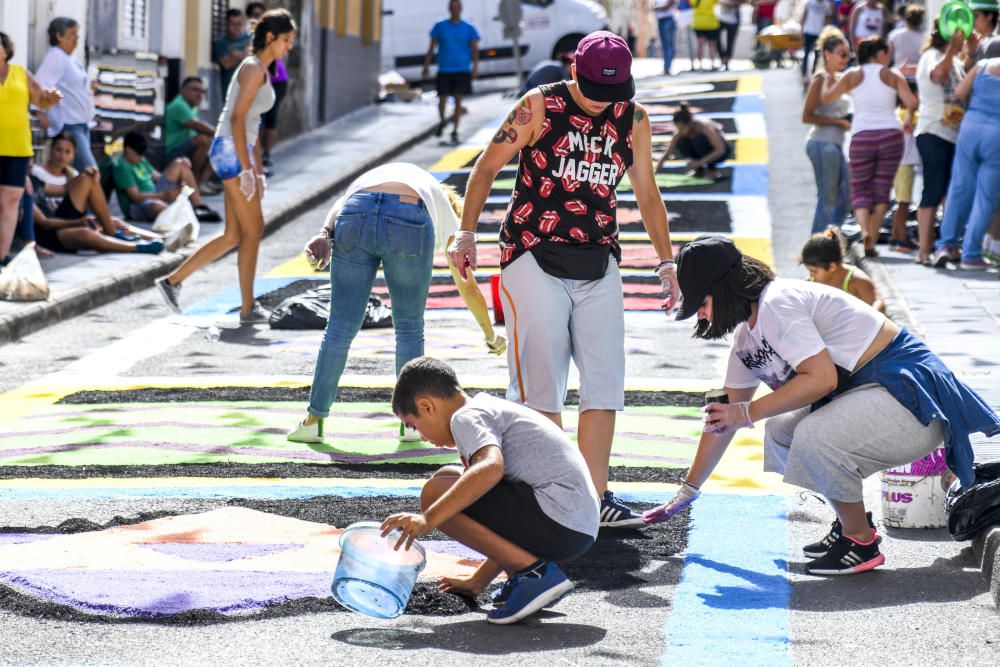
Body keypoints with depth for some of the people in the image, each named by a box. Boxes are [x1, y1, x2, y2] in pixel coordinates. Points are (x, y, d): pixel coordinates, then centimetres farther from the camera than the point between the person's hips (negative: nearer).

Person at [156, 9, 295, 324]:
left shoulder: (260, 70, 19)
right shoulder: (254, 68, -11)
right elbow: (237, 119, -18)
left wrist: (258, 171, 24)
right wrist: (246, 168, -21)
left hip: (239, 153, 10)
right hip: (231, 152, -10)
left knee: (234, 236, 9)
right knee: (253, 230, -4)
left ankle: (173, 280, 12)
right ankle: (248, 308, 2)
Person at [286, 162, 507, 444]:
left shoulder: (372, 177, 43)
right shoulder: (446, 212, 37)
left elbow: (341, 205, 18)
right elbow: (468, 288, 44)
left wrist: (325, 233, 1)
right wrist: (491, 337, 57)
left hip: (355, 214, 2)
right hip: (410, 220, -2)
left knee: (341, 326, 11)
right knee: (409, 328, 18)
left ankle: (314, 421, 17)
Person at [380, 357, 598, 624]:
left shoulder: (467, 416, -5)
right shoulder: (493, 410, 27)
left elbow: (491, 469, -28)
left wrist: (428, 520, -28)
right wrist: (480, 580, 33)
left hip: (559, 520, -10)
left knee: (435, 494, -14)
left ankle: (535, 573, -13)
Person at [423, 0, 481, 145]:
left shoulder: (469, 28, 3)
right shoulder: (440, 26, 5)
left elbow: (475, 49, -2)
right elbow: (432, 48, 10)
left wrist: (475, 65, -18)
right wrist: (426, 66, 5)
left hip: (462, 71, -1)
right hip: (444, 70, 1)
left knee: (458, 101, -4)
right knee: (442, 100, -1)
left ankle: (455, 132, 5)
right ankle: (442, 122, 28)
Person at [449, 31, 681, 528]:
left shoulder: (633, 119, 8)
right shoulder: (538, 107, -4)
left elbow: (647, 194, 17)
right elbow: (487, 167, 2)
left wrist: (666, 261, 14)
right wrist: (466, 235, -3)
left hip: (598, 265, 4)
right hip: (534, 258, -4)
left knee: (605, 382, -1)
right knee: (540, 380, -5)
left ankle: (595, 497, 3)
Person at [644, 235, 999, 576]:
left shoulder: (777, 304, -18)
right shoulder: (746, 337, 13)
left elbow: (822, 378, -27)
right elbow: (721, 416, 21)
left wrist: (748, 413, -20)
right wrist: (688, 490, 24)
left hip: (910, 390, -11)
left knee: (814, 437, -30)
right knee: (780, 432, 15)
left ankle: (861, 542, -10)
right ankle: (852, 523, 19)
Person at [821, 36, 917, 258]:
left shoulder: (853, 75, 8)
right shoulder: (892, 75, 7)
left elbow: (826, 98, 6)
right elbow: (912, 102, -3)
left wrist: (828, 79, 25)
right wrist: (908, 119, 16)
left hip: (862, 136, 0)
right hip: (890, 134, 0)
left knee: (860, 190, 5)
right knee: (882, 190, 7)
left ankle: (865, 231, -22)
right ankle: (873, 240, -1)